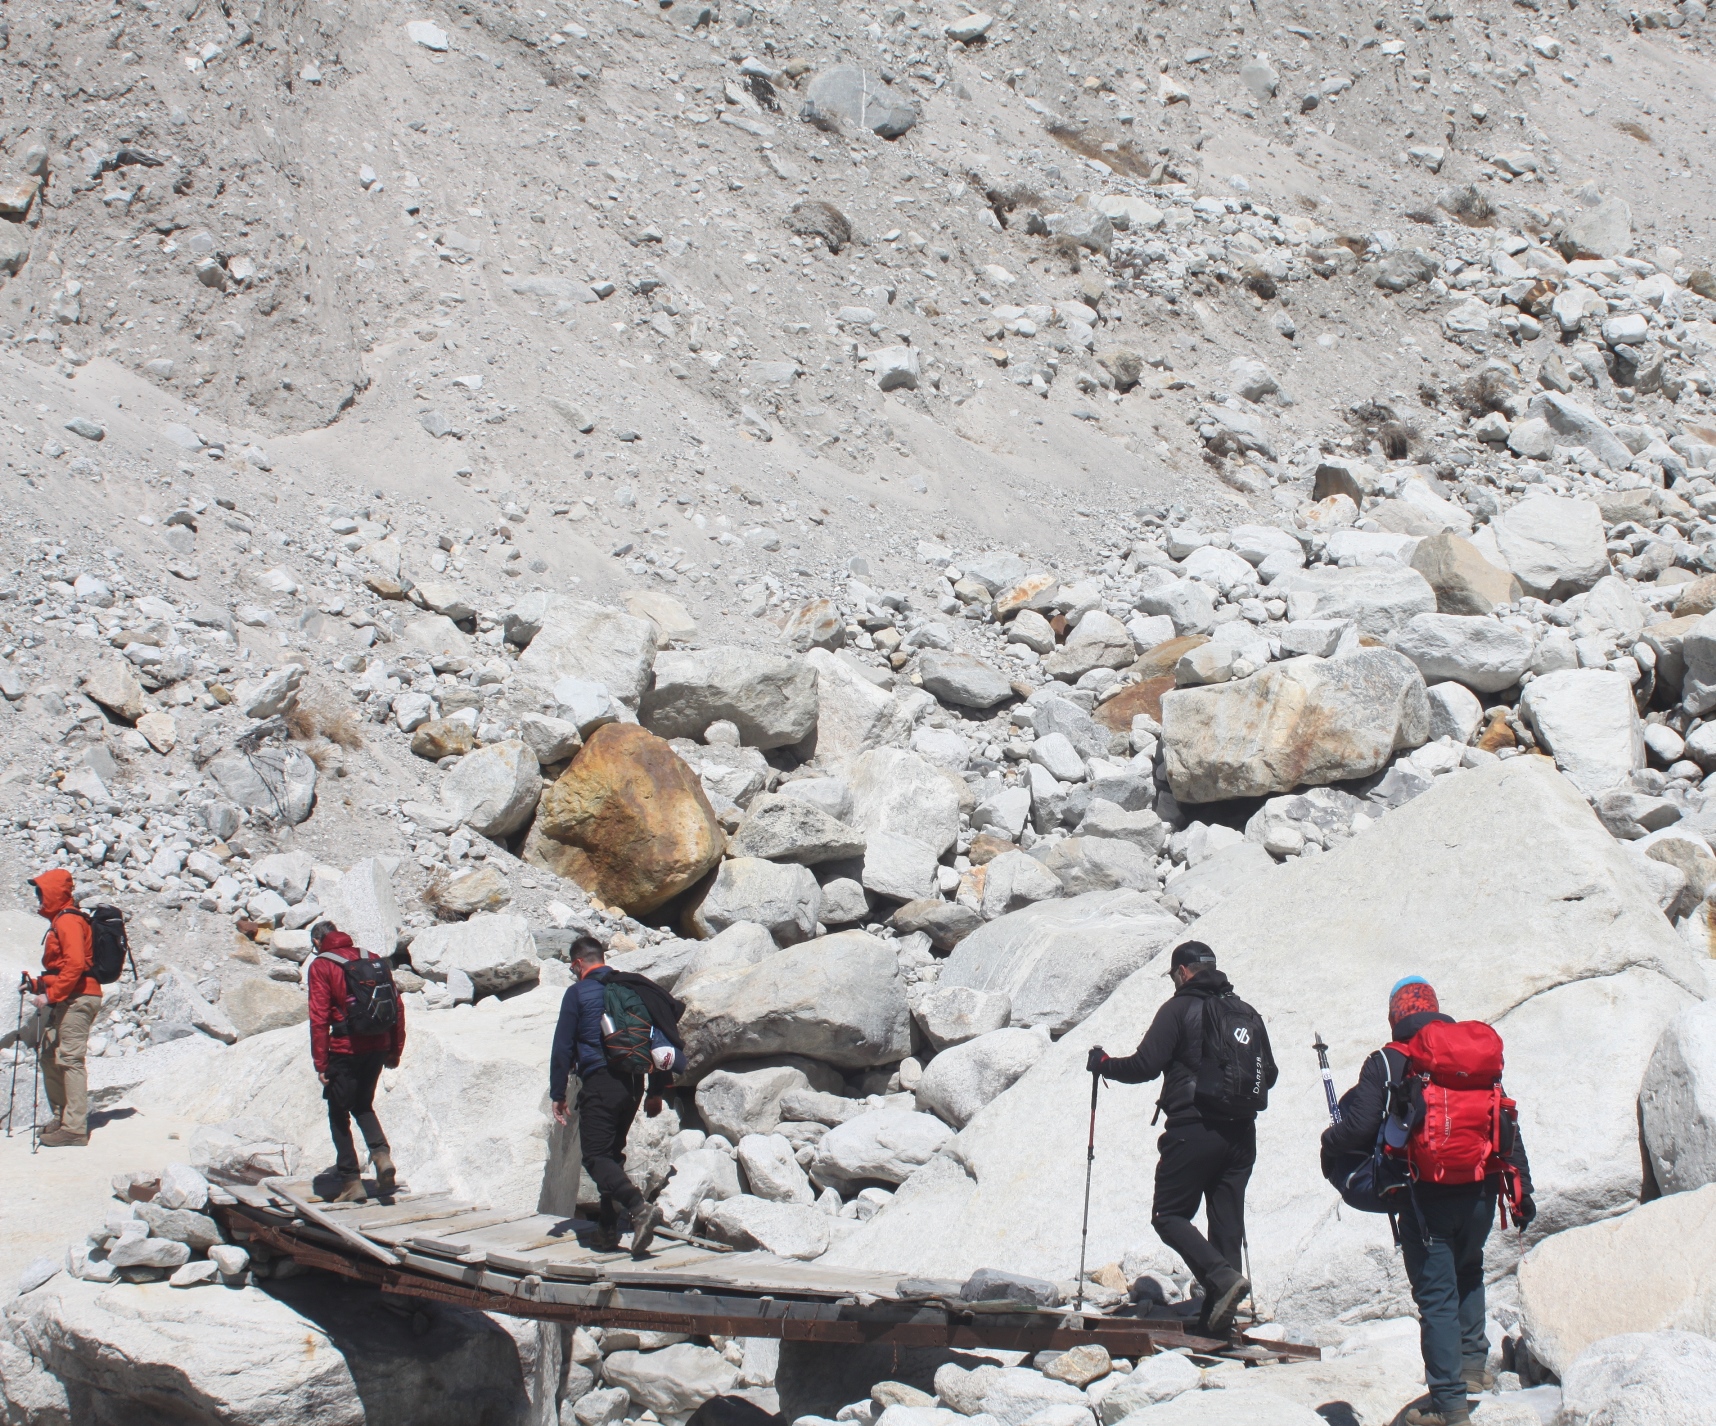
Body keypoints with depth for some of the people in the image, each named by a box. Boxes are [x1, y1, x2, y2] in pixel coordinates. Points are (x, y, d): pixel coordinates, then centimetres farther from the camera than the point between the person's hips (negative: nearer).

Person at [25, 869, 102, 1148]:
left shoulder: (68, 921, -12)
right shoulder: (60, 921, 21)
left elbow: (75, 965, -23)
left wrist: (50, 995, -23)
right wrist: (37, 984, 13)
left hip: (76, 999, -11)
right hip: (65, 1001, 11)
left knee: (70, 1059, -12)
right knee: (49, 1056, 13)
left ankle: (75, 1128, -13)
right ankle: (62, 1119, 20)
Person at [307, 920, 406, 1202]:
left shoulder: (321, 965, -5)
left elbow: (319, 1017, -11)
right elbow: (396, 1006, 8)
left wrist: (321, 1064, -8)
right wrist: (395, 1050, 15)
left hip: (346, 1049, -5)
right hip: (377, 1047, 5)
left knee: (338, 1114, 10)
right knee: (363, 1105, 24)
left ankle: (351, 1181, 7)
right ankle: (381, 1153, -1)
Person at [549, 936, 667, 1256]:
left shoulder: (577, 993, -1)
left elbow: (563, 1047, -3)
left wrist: (557, 1095, 2)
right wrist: (655, 1092, 20)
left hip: (598, 1082, -6)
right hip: (632, 1083, 6)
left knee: (595, 1156, -8)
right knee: (613, 1153, 16)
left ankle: (640, 1208, -30)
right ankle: (607, 1228, 12)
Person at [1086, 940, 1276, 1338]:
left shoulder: (1180, 1009, -5)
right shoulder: (1247, 1014, 13)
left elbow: (1145, 1065, -10)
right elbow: (1269, 1075, 19)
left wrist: (1103, 1064, 7)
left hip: (1194, 1130, -6)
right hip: (1241, 1135, 6)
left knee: (1169, 1216, 1)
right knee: (1227, 1224, 8)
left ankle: (1223, 1278, -20)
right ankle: (1219, 1318, 5)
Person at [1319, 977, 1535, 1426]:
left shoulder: (1386, 1064, -7)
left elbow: (1359, 1126, -14)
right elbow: (1507, 1125, 7)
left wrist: (1330, 1145, 8)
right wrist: (1521, 1188, 14)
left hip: (1426, 1199, -4)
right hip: (1480, 1193, 4)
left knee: (1436, 1296, 1)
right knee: (1467, 1272, 29)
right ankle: (1472, 1363, 30)